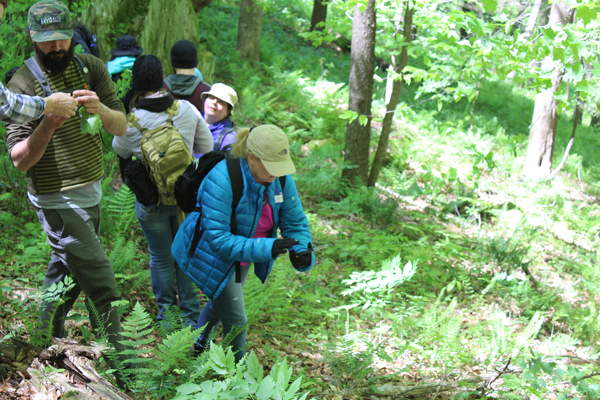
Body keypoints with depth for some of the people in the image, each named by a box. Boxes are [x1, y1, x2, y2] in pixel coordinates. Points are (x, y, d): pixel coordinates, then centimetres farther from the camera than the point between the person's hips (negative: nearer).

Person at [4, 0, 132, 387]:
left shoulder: (92, 68, 2)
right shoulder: (23, 83, -13)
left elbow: (121, 127, -2)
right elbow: (20, 159, -16)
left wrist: (100, 108, -23)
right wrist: (47, 126, -33)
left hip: (91, 191, 6)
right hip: (58, 200, -6)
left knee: (66, 271, 19)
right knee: (100, 283, -5)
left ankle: (48, 342, 37)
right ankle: (119, 363, 6)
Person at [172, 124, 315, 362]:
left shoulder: (281, 178, -18)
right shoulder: (221, 179, -38)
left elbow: (294, 222, -8)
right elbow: (217, 239, -39)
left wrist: (301, 252, -30)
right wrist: (266, 248, -47)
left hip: (242, 252, 7)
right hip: (212, 255, -7)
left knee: (220, 303, 30)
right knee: (235, 322, -3)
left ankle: (199, 345, 59)